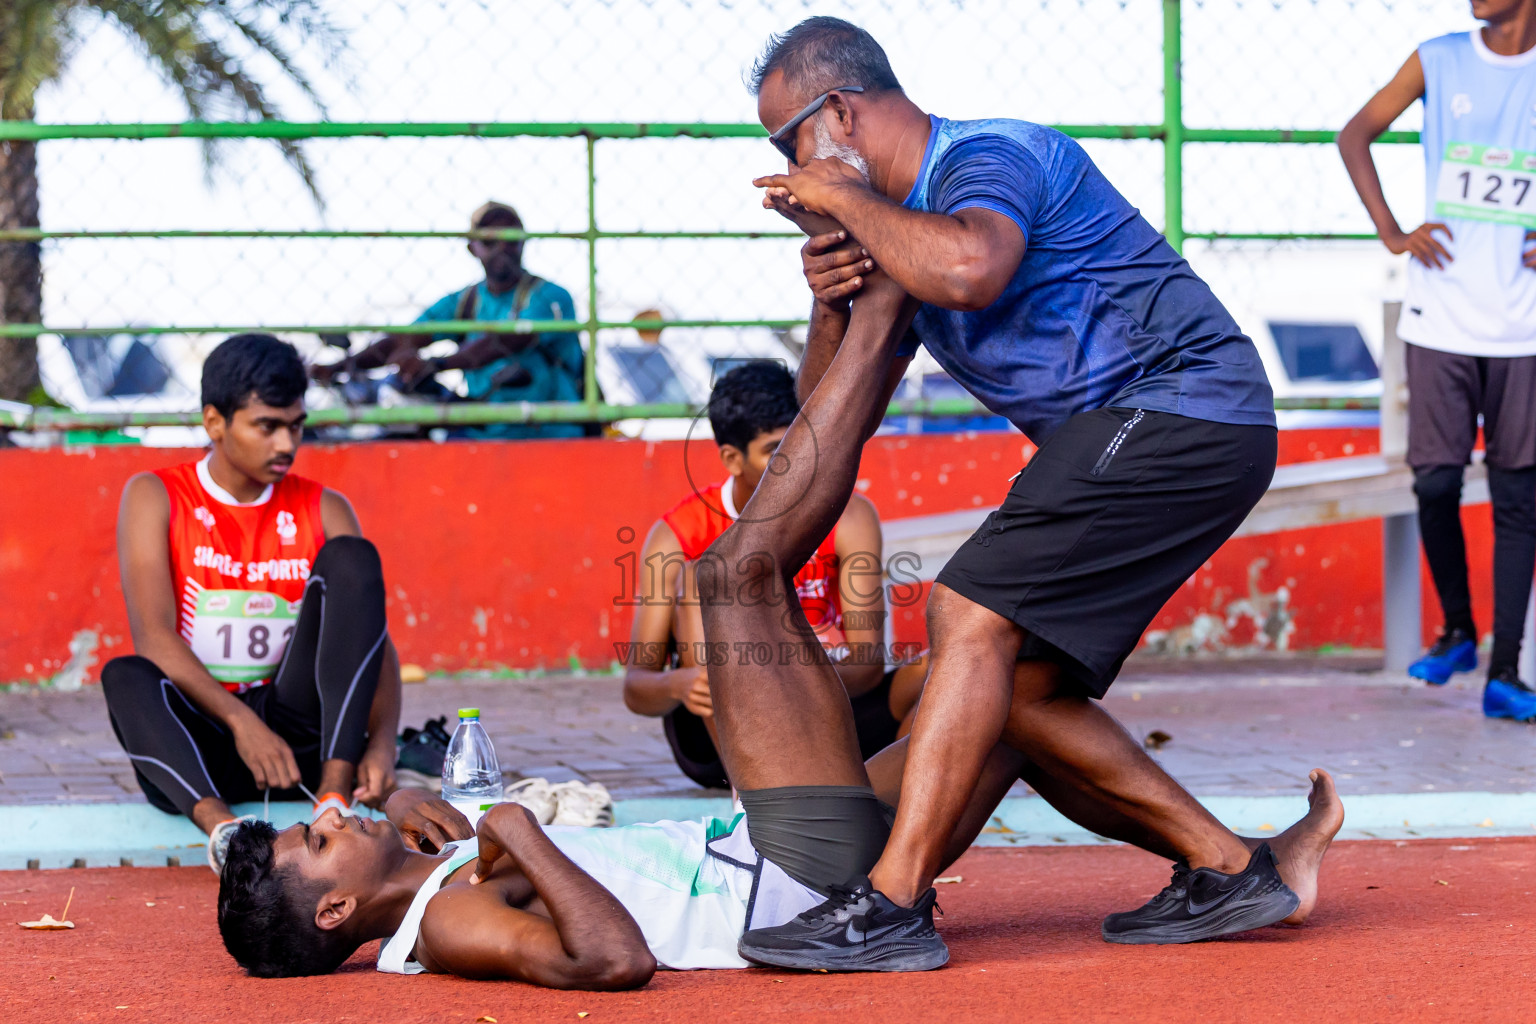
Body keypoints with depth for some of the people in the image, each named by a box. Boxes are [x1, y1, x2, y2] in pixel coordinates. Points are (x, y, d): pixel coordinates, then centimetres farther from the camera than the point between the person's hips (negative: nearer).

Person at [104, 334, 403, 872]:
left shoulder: (323, 511, 7)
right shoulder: (154, 498, 0)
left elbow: (375, 637, -3)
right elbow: (154, 636, -13)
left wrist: (382, 742, -23)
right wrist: (240, 722, -28)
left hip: (298, 734, 2)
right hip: (194, 743, -2)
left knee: (351, 559, -16)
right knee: (125, 677, -32)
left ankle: (334, 793, -32)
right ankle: (219, 825, -55)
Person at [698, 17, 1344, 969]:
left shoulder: (990, 156, -11)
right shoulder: (902, 228, 18)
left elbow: (970, 271, -36)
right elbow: (835, 420, 20)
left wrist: (845, 200, -19)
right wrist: (835, 302, 0)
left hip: (1182, 411, -10)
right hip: (1134, 436, 10)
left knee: (973, 614, -19)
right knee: (1016, 688, 7)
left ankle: (890, 903, -24)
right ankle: (1229, 869, 10)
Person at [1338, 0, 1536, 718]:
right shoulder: (1439, 61, 4)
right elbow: (1355, 136, 13)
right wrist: (1392, 234, 2)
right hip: (1441, 319, 1)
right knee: (1434, 482, -1)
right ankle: (1457, 630, 23)